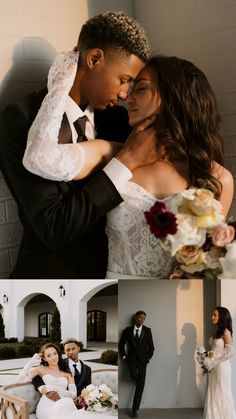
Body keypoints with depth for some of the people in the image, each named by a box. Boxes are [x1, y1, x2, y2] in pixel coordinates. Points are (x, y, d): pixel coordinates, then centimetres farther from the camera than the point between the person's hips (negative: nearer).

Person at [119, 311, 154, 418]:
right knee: (134, 375, -33)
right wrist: (124, 356, 2)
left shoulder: (147, 330, 3)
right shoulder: (128, 330, 4)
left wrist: (148, 358, -2)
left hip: (142, 359, 1)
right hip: (131, 358, -1)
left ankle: (135, 409, -1)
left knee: (140, 385, -5)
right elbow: (121, 344, 12)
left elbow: (151, 346, 7)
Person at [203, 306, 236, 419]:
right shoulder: (216, 331, 11)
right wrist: (208, 361, 3)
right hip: (213, 367, 8)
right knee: (213, 394, 10)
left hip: (221, 367, -8)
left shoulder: (226, 332, -13)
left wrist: (213, 362, -15)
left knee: (221, 394, 0)